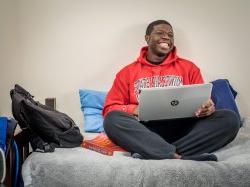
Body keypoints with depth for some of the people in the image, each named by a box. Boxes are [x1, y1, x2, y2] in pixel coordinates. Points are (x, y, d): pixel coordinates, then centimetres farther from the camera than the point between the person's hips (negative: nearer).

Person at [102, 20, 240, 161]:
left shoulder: (189, 68, 17)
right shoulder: (128, 72, 14)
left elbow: (204, 101, 14)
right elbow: (110, 109, 9)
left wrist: (208, 108, -11)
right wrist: (135, 109, -12)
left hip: (182, 128, 2)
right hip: (145, 131, -1)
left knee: (230, 118, -22)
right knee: (112, 119, -29)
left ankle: (149, 152, -30)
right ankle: (179, 157, -37)